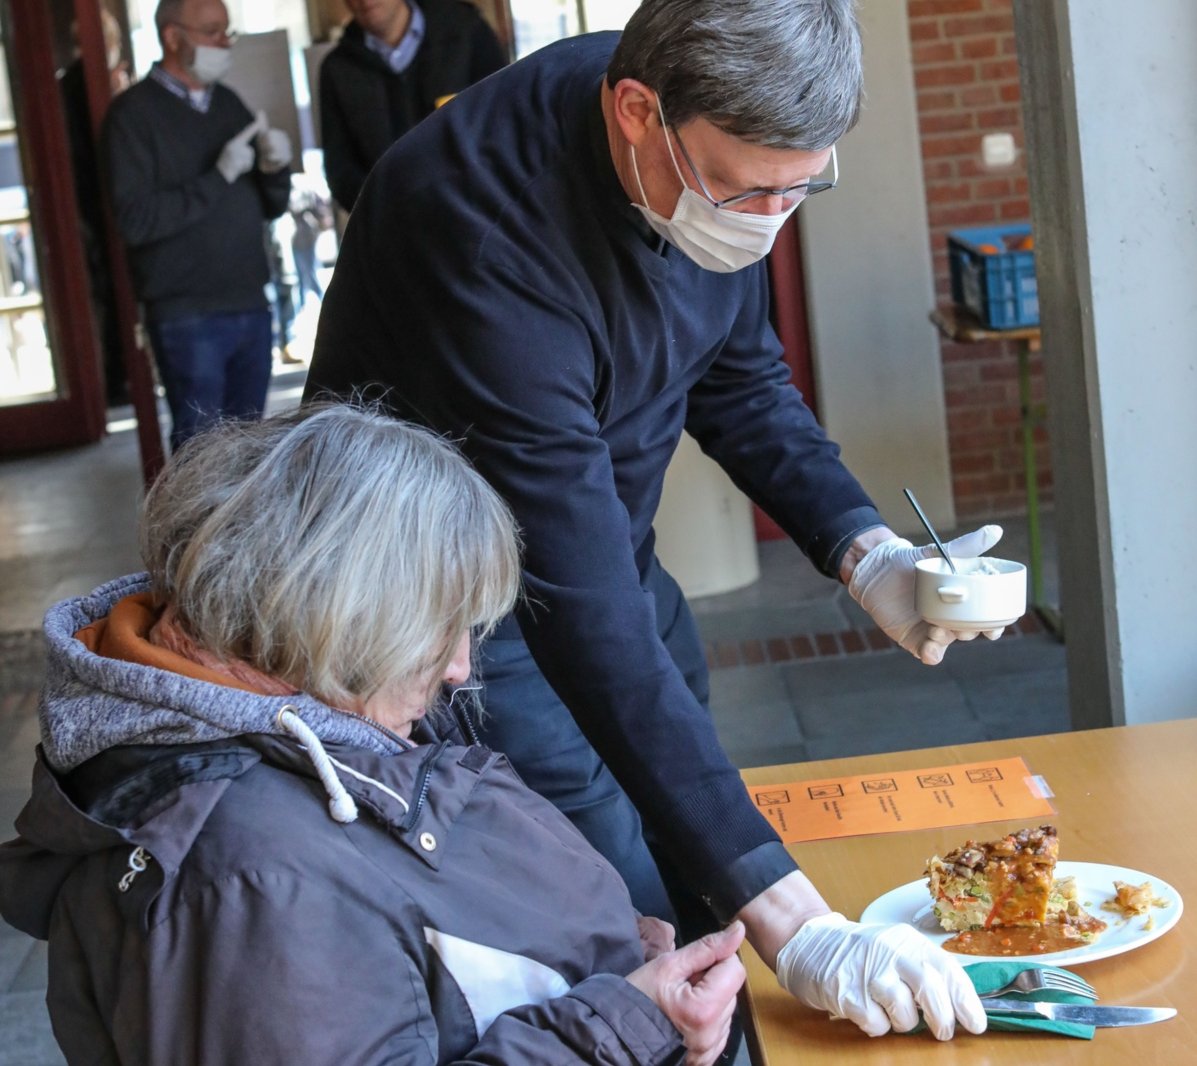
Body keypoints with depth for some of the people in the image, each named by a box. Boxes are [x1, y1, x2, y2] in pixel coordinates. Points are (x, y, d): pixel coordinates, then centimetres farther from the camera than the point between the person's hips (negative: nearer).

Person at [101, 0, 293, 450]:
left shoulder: (229, 104, 13)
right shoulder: (134, 113, -5)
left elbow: (270, 207, 15)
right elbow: (135, 219, -16)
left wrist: (275, 168, -7)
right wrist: (218, 177, -19)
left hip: (250, 307, 6)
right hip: (188, 317, -5)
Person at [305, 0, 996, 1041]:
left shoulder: (719, 147, -14)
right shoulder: (490, 223, -36)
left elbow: (738, 380, 5)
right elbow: (585, 619, -39)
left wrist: (868, 556, -12)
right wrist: (792, 925, -41)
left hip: (605, 546, 7)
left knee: (699, 893, 13)